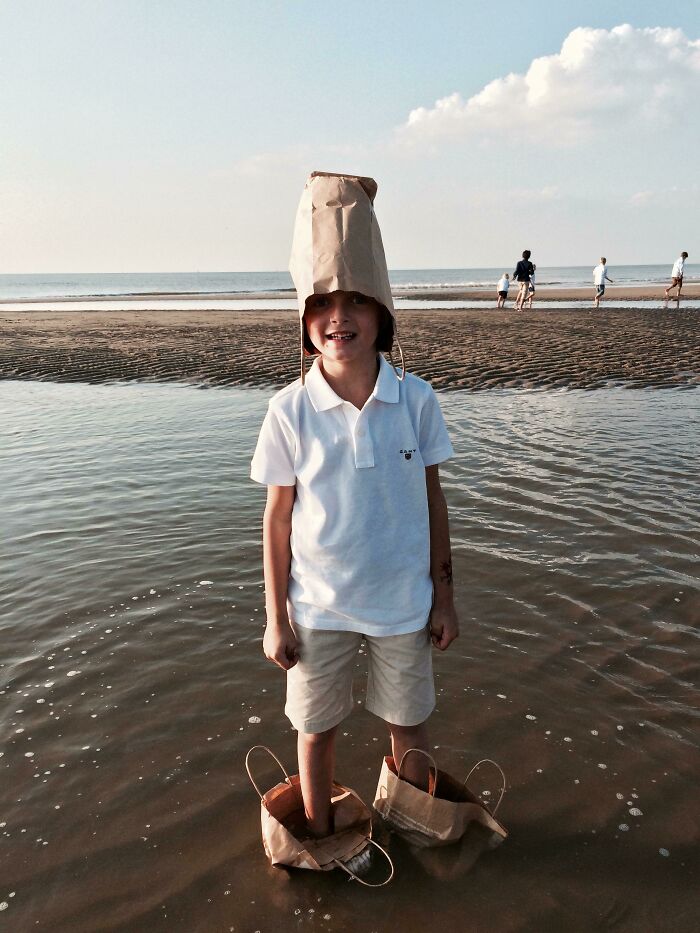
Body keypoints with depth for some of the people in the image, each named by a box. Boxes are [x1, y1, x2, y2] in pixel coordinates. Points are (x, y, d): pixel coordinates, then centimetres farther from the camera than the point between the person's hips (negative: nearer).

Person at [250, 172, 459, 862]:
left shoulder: (416, 401, -10)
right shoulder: (289, 411, -12)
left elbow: (432, 500, -1)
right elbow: (277, 516, -5)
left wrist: (444, 596, 3)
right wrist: (276, 618, -3)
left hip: (403, 602, 1)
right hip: (318, 606, 0)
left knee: (408, 724, 20)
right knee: (317, 728, 17)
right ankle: (320, 839, 45)